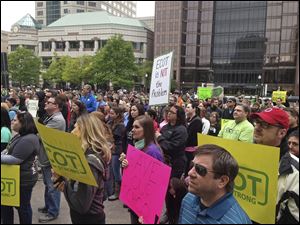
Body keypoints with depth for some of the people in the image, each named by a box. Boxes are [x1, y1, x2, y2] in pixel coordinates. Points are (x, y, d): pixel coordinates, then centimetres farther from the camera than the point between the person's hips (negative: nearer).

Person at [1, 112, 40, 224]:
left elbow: (14, 159, -27)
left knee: (22, 206, 8)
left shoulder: (28, 139, -25)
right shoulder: (20, 136, 9)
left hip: (23, 179, -10)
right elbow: (9, 151, 18)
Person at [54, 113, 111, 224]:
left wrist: (64, 182, -20)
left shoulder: (91, 160, -26)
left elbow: (81, 205, -28)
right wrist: (64, 181, -7)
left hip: (88, 219, -8)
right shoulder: (88, 155, 3)